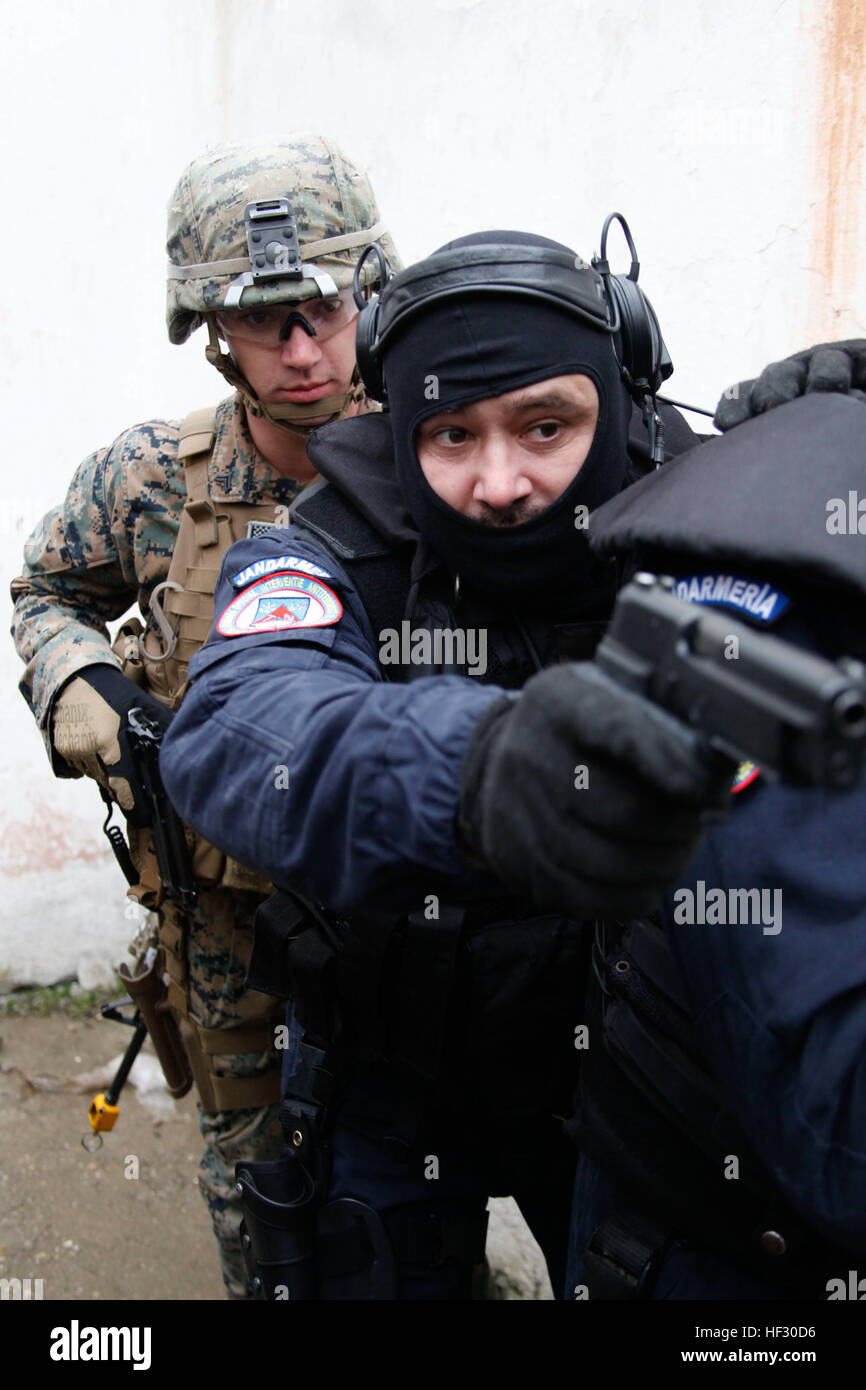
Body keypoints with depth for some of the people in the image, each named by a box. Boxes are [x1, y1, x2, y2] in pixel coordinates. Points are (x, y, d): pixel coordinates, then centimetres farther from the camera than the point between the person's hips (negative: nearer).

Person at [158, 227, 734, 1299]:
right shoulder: (331, 560, -21)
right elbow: (233, 737, -42)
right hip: (389, 1074, -1)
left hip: (613, 1054, 2)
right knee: (368, 1273, 19)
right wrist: (475, 764, -62)